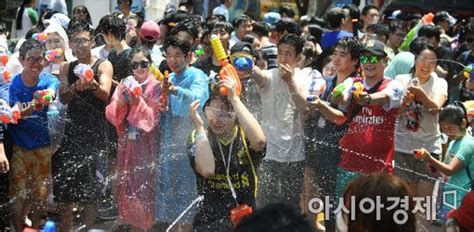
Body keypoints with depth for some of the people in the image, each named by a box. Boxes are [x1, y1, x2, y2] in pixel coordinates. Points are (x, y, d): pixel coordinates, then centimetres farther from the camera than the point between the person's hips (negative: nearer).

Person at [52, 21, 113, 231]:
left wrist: (92, 85, -41)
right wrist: (75, 87, -28)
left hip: (95, 135, -3)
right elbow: (63, 98, -6)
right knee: (63, 193, 3)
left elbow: (105, 93, -19)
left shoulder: (103, 66, -1)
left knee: (90, 196, 0)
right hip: (71, 133, 3)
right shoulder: (66, 68, 9)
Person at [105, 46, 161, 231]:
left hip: (146, 147, -4)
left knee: (144, 189, -5)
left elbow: (153, 118, -12)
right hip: (127, 146, 4)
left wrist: (137, 100, -22)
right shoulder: (124, 85, 7)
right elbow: (112, 116, 1)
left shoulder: (156, 87, -5)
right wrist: (122, 99, -17)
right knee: (127, 188, 8)